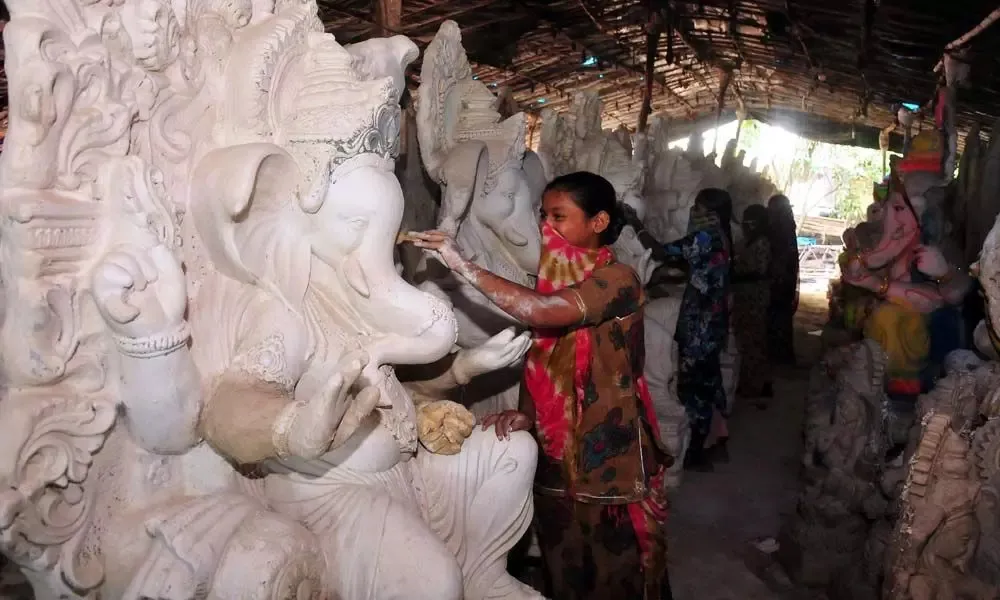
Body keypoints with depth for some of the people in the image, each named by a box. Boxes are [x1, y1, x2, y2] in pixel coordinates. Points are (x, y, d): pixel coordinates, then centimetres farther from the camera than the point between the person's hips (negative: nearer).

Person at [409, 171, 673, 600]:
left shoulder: (618, 279, -15)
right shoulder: (553, 277, 8)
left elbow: (541, 312, -32)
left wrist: (460, 264, -29)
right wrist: (526, 413, -5)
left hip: (609, 457, -6)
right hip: (555, 455, 6)